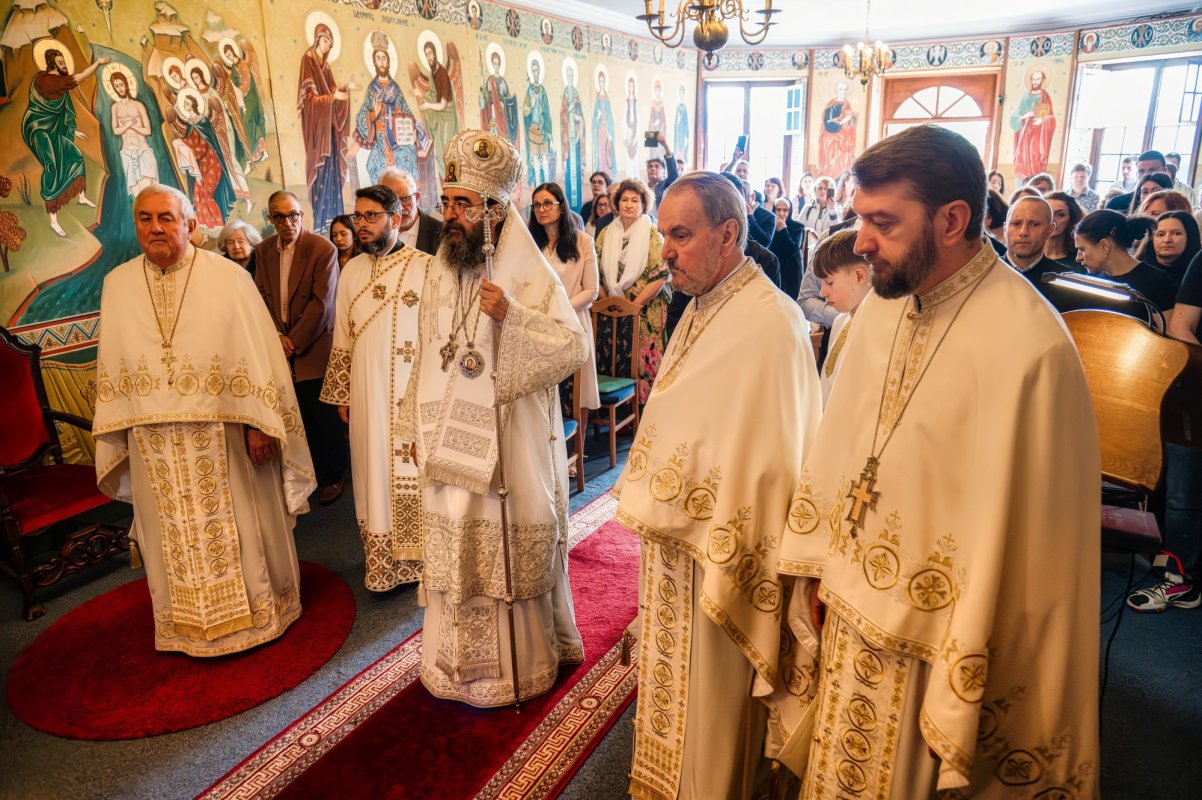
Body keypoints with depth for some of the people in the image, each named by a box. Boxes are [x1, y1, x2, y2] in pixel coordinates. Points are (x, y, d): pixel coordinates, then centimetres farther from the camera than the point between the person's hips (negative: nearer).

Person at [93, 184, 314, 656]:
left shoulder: (228, 277, -8)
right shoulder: (116, 285, 4)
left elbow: (258, 353, -10)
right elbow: (111, 368, 8)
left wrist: (259, 423, -13)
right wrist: (116, 436, 6)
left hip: (223, 436, -3)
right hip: (154, 444, 3)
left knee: (238, 525, 11)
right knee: (174, 535, 15)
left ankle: (253, 609, 32)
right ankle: (186, 622, 34)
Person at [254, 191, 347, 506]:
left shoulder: (323, 249, -8)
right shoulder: (263, 250, 9)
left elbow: (321, 303, -12)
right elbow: (261, 297, 9)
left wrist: (294, 341, -11)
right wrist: (276, 335, -5)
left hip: (314, 348, -4)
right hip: (281, 349, 4)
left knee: (325, 418, 2)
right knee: (300, 417, 5)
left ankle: (332, 477, 18)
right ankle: (310, 472, 20)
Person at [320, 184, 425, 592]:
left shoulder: (424, 267, -6)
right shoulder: (351, 271, 10)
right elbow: (342, 338, 13)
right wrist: (341, 394, 12)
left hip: (413, 393, -5)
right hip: (366, 394, 5)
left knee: (413, 474, 2)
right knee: (374, 472, 11)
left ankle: (418, 558, 17)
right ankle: (382, 558, 25)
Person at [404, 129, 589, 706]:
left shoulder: (529, 274, -10)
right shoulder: (437, 270, 7)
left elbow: (575, 348, -17)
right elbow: (427, 354, 12)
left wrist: (511, 315, -29)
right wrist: (416, 426, 13)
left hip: (510, 443, -5)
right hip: (450, 443, 5)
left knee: (510, 552, 6)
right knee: (454, 552, 15)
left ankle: (520, 660, 28)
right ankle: (459, 659, 35)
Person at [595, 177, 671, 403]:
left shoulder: (652, 235, -4)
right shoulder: (606, 234, 8)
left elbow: (660, 276, -11)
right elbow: (598, 274, 10)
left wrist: (633, 305, -13)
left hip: (646, 312, -3)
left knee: (642, 362, -2)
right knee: (613, 363, 4)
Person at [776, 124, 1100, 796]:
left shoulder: (1028, 346, -24)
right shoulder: (885, 303, -2)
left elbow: (1016, 536, -21)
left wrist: (962, 708, -14)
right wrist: (815, 566, 6)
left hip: (929, 651, -6)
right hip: (850, 617, 6)